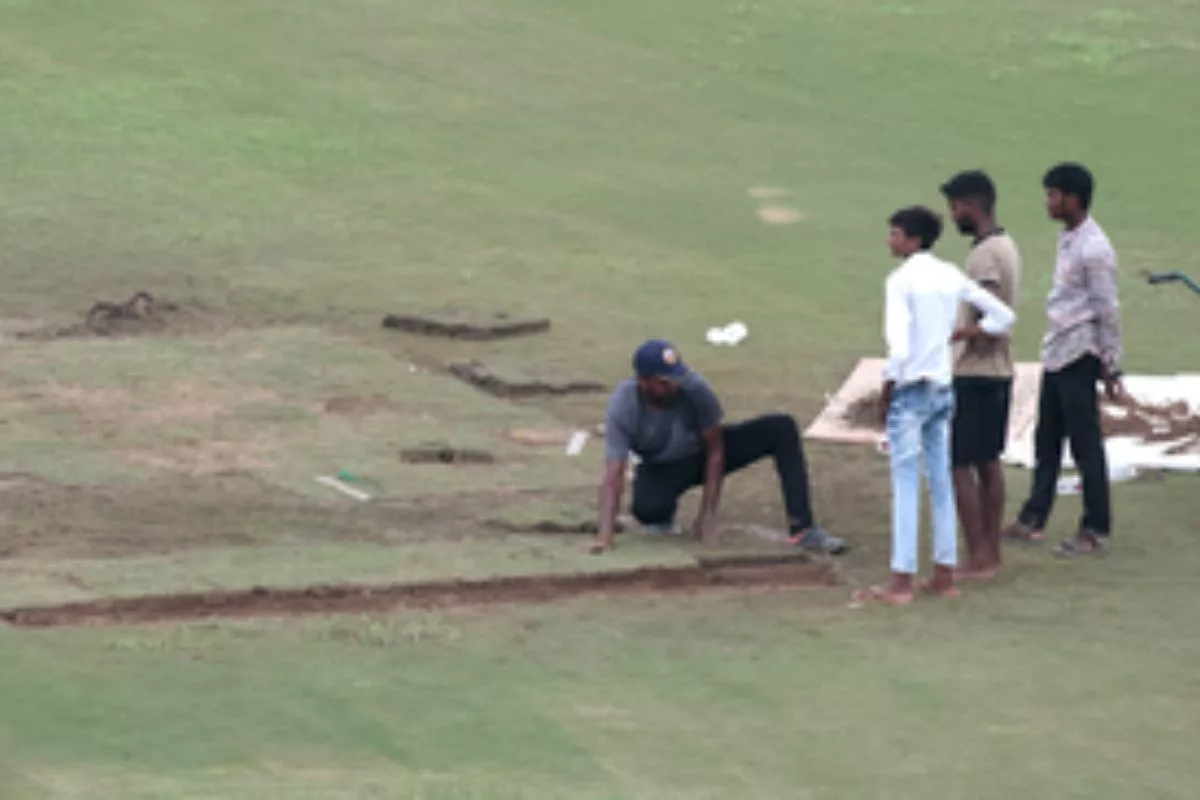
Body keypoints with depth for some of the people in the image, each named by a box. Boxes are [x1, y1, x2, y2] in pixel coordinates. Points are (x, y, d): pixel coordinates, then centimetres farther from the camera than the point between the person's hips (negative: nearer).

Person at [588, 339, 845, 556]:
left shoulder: (694, 388, -28)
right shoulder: (623, 407, -29)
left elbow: (715, 450, -18)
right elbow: (613, 475, -35)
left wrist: (708, 514, -23)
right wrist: (605, 536, -48)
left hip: (702, 454, 2)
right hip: (662, 470, -1)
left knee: (782, 428, -20)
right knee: (646, 508, -38)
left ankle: (802, 528, -22)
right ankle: (666, 513, 4)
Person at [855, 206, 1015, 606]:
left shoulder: (901, 280, -14)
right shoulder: (951, 276, 7)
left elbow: (898, 347, -21)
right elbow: (1003, 317, 11)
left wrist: (884, 394, -10)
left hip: (911, 389, -7)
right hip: (943, 388, 7)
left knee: (906, 486, -4)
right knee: (941, 483, 12)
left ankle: (902, 582, -4)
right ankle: (944, 575, 16)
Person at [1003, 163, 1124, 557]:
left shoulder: (1094, 249, -18)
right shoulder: (1067, 240, 11)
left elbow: (1108, 311, -16)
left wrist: (1110, 366, -14)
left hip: (1079, 358, -10)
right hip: (1055, 354, 10)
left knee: (1085, 444, -3)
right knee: (1047, 440, 15)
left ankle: (1096, 531, 4)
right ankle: (1033, 520, 24)